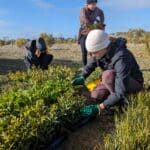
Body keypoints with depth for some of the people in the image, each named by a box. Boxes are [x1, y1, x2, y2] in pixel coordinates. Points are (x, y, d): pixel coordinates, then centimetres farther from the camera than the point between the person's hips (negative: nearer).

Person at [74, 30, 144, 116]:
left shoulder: (121, 58, -38)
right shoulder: (101, 52, -14)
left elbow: (120, 92, -41)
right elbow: (92, 64, 11)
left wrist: (99, 107, -40)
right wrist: (82, 77, 5)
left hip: (134, 83, -7)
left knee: (108, 75, -34)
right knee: (96, 95, -12)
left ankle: (125, 102, -16)